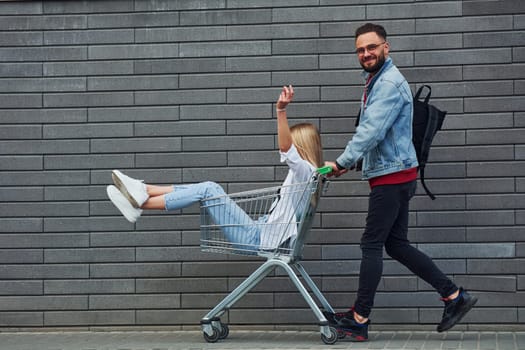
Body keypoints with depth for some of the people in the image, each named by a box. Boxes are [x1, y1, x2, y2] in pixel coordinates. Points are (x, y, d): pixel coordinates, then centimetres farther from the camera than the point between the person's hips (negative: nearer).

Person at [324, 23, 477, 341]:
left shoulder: (390, 83, -15)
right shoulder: (376, 81, 18)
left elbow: (372, 130, -26)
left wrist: (342, 162, -28)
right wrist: (352, 162, 10)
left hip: (392, 176, -10)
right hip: (390, 175, 10)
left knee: (372, 245, -5)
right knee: (397, 244, 11)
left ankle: (359, 320, 2)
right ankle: (455, 296, 13)